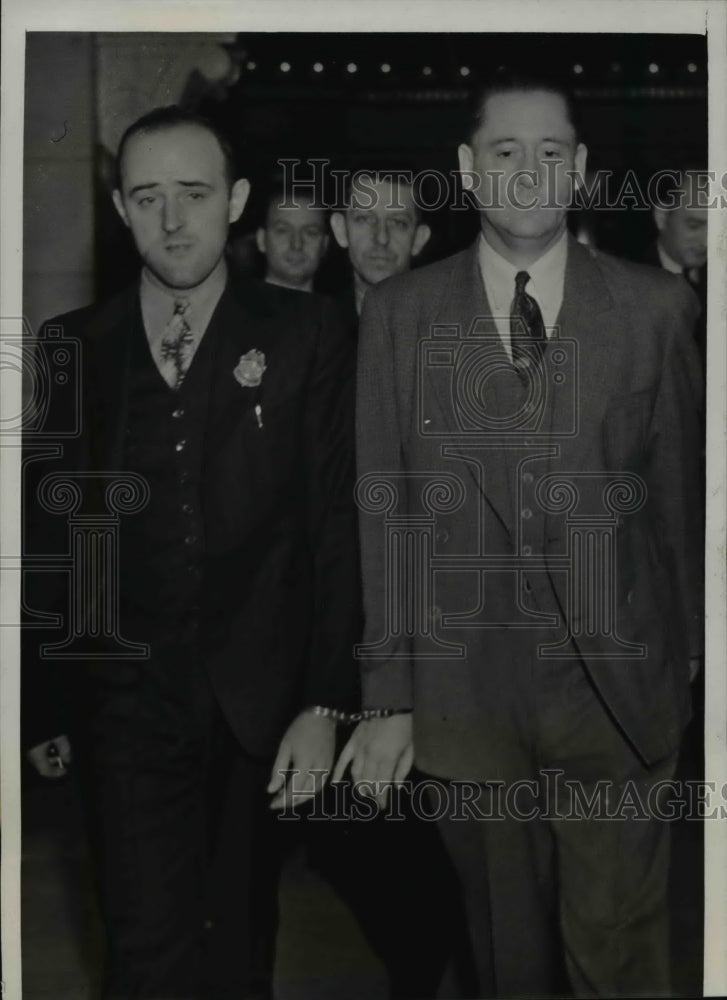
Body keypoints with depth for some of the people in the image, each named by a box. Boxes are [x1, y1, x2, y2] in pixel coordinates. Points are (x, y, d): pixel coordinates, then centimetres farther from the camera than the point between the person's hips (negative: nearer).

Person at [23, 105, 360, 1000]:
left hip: (256, 698, 0)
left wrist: (324, 702, -7)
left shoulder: (303, 337, -1)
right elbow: (45, 527, 6)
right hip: (123, 699, 0)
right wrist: (37, 698, 7)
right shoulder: (71, 347, 3)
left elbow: (335, 522, -2)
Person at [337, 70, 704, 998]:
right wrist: (387, 696, -1)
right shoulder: (398, 311, 2)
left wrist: (688, 661, 11)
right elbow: (381, 510, 1)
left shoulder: (656, 305, 2)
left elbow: (680, 495, 6)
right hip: (464, 692, 1)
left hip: (614, 688, 0)